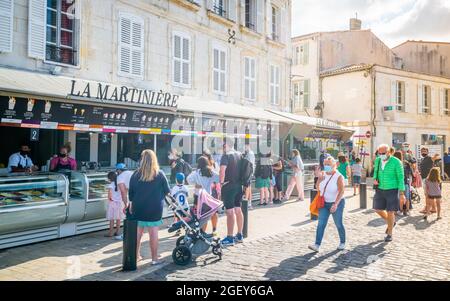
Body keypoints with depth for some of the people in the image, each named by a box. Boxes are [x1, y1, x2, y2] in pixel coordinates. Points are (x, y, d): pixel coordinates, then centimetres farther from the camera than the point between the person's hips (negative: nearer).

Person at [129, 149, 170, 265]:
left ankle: (136, 255, 27)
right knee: (153, 233, 5)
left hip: (138, 208, 3)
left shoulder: (136, 174, -4)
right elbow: (167, 191, -1)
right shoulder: (160, 174, -9)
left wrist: (131, 204, 18)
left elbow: (131, 192, 4)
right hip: (155, 209, -2)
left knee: (137, 233, 16)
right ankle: (154, 258, 13)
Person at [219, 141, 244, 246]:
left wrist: (221, 183, -14)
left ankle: (229, 238, 0)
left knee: (230, 212, -4)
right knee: (238, 210, 15)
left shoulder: (226, 155, -10)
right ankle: (239, 235, 24)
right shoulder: (239, 155, 12)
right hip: (239, 185, 8)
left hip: (228, 186, -8)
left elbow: (222, 170, -23)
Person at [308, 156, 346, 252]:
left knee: (338, 224, 8)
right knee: (321, 224, -4)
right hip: (324, 203, 5)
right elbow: (318, 188, 8)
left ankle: (342, 243, 30)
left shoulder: (339, 177, -15)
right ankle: (317, 245, -6)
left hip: (337, 203, -5)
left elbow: (341, 191, -24)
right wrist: (320, 179, -11)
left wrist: (336, 204, -34)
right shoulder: (323, 174, 2)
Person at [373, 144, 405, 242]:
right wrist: (375, 179, -8)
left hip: (392, 190, -5)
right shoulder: (377, 160, -2)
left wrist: (401, 193, -15)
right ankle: (391, 223, 37)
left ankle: (389, 234, 16)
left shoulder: (396, 162, -17)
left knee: (390, 212, -2)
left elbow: (401, 178, -13)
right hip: (380, 189, 5)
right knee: (378, 209, 9)